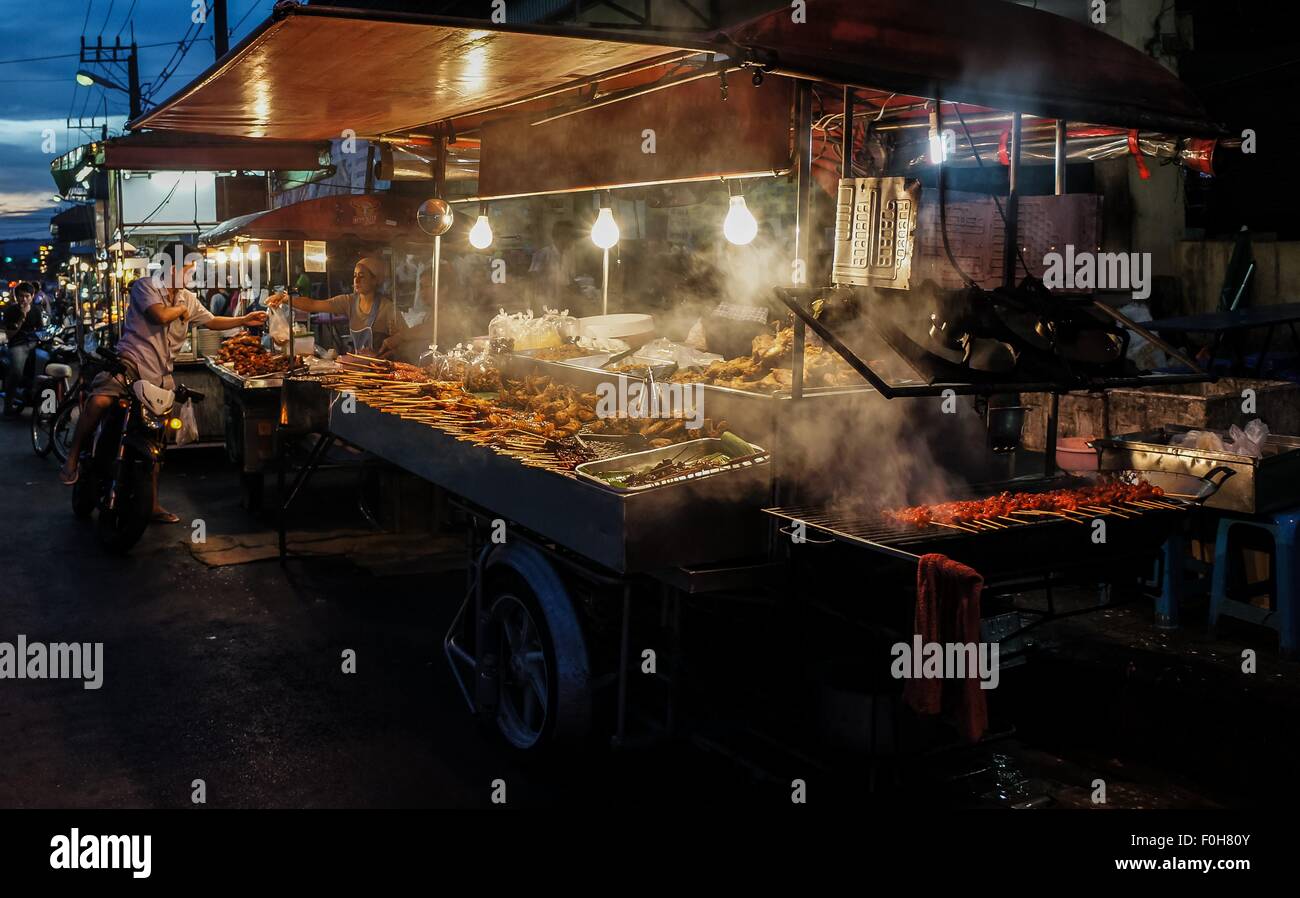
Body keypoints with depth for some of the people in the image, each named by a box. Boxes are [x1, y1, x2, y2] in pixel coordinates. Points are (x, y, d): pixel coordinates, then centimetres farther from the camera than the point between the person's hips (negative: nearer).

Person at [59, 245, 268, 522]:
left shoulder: (188, 299, 18)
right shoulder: (145, 286, -3)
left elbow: (211, 322, 25)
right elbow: (160, 315, -16)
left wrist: (245, 320, 15)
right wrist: (181, 309, 4)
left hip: (160, 374, 6)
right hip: (132, 361, -6)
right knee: (99, 400, -36)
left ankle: (152, 504, 17)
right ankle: (73, 458, -13)